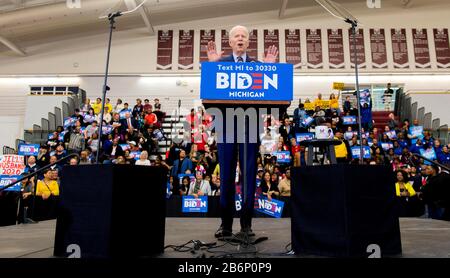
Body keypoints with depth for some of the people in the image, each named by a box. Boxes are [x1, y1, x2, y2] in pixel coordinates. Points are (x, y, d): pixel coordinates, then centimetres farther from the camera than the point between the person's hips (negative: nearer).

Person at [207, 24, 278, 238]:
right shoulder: (220, 62, 11)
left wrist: (269, 67, -5)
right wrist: (212, 64, -7)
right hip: (226, 122, 0)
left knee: (249, 173, 3)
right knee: (226, 173, 3)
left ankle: (246, 223, 13)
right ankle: (226, 223, 12)